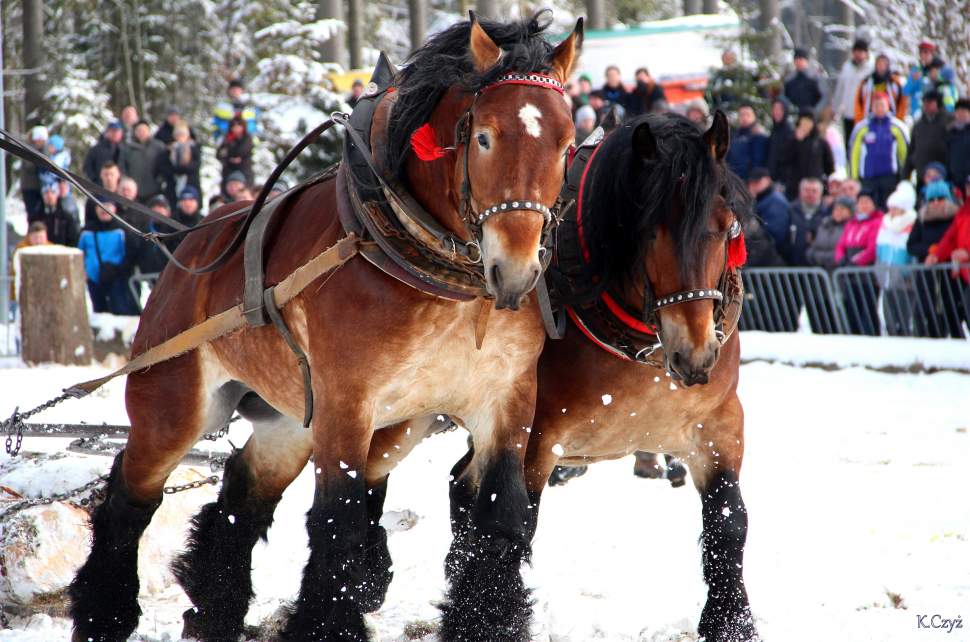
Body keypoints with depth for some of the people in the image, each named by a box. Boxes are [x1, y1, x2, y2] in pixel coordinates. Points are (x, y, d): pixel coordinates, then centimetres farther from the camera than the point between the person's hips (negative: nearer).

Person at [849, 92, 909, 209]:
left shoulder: (897, 127, 2)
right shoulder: (862, 127, 4)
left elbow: (906, 151, 6)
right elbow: (854, 154, 6)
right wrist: (853, 179, 3)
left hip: (890, 176, -1)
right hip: (868, 176, 1)